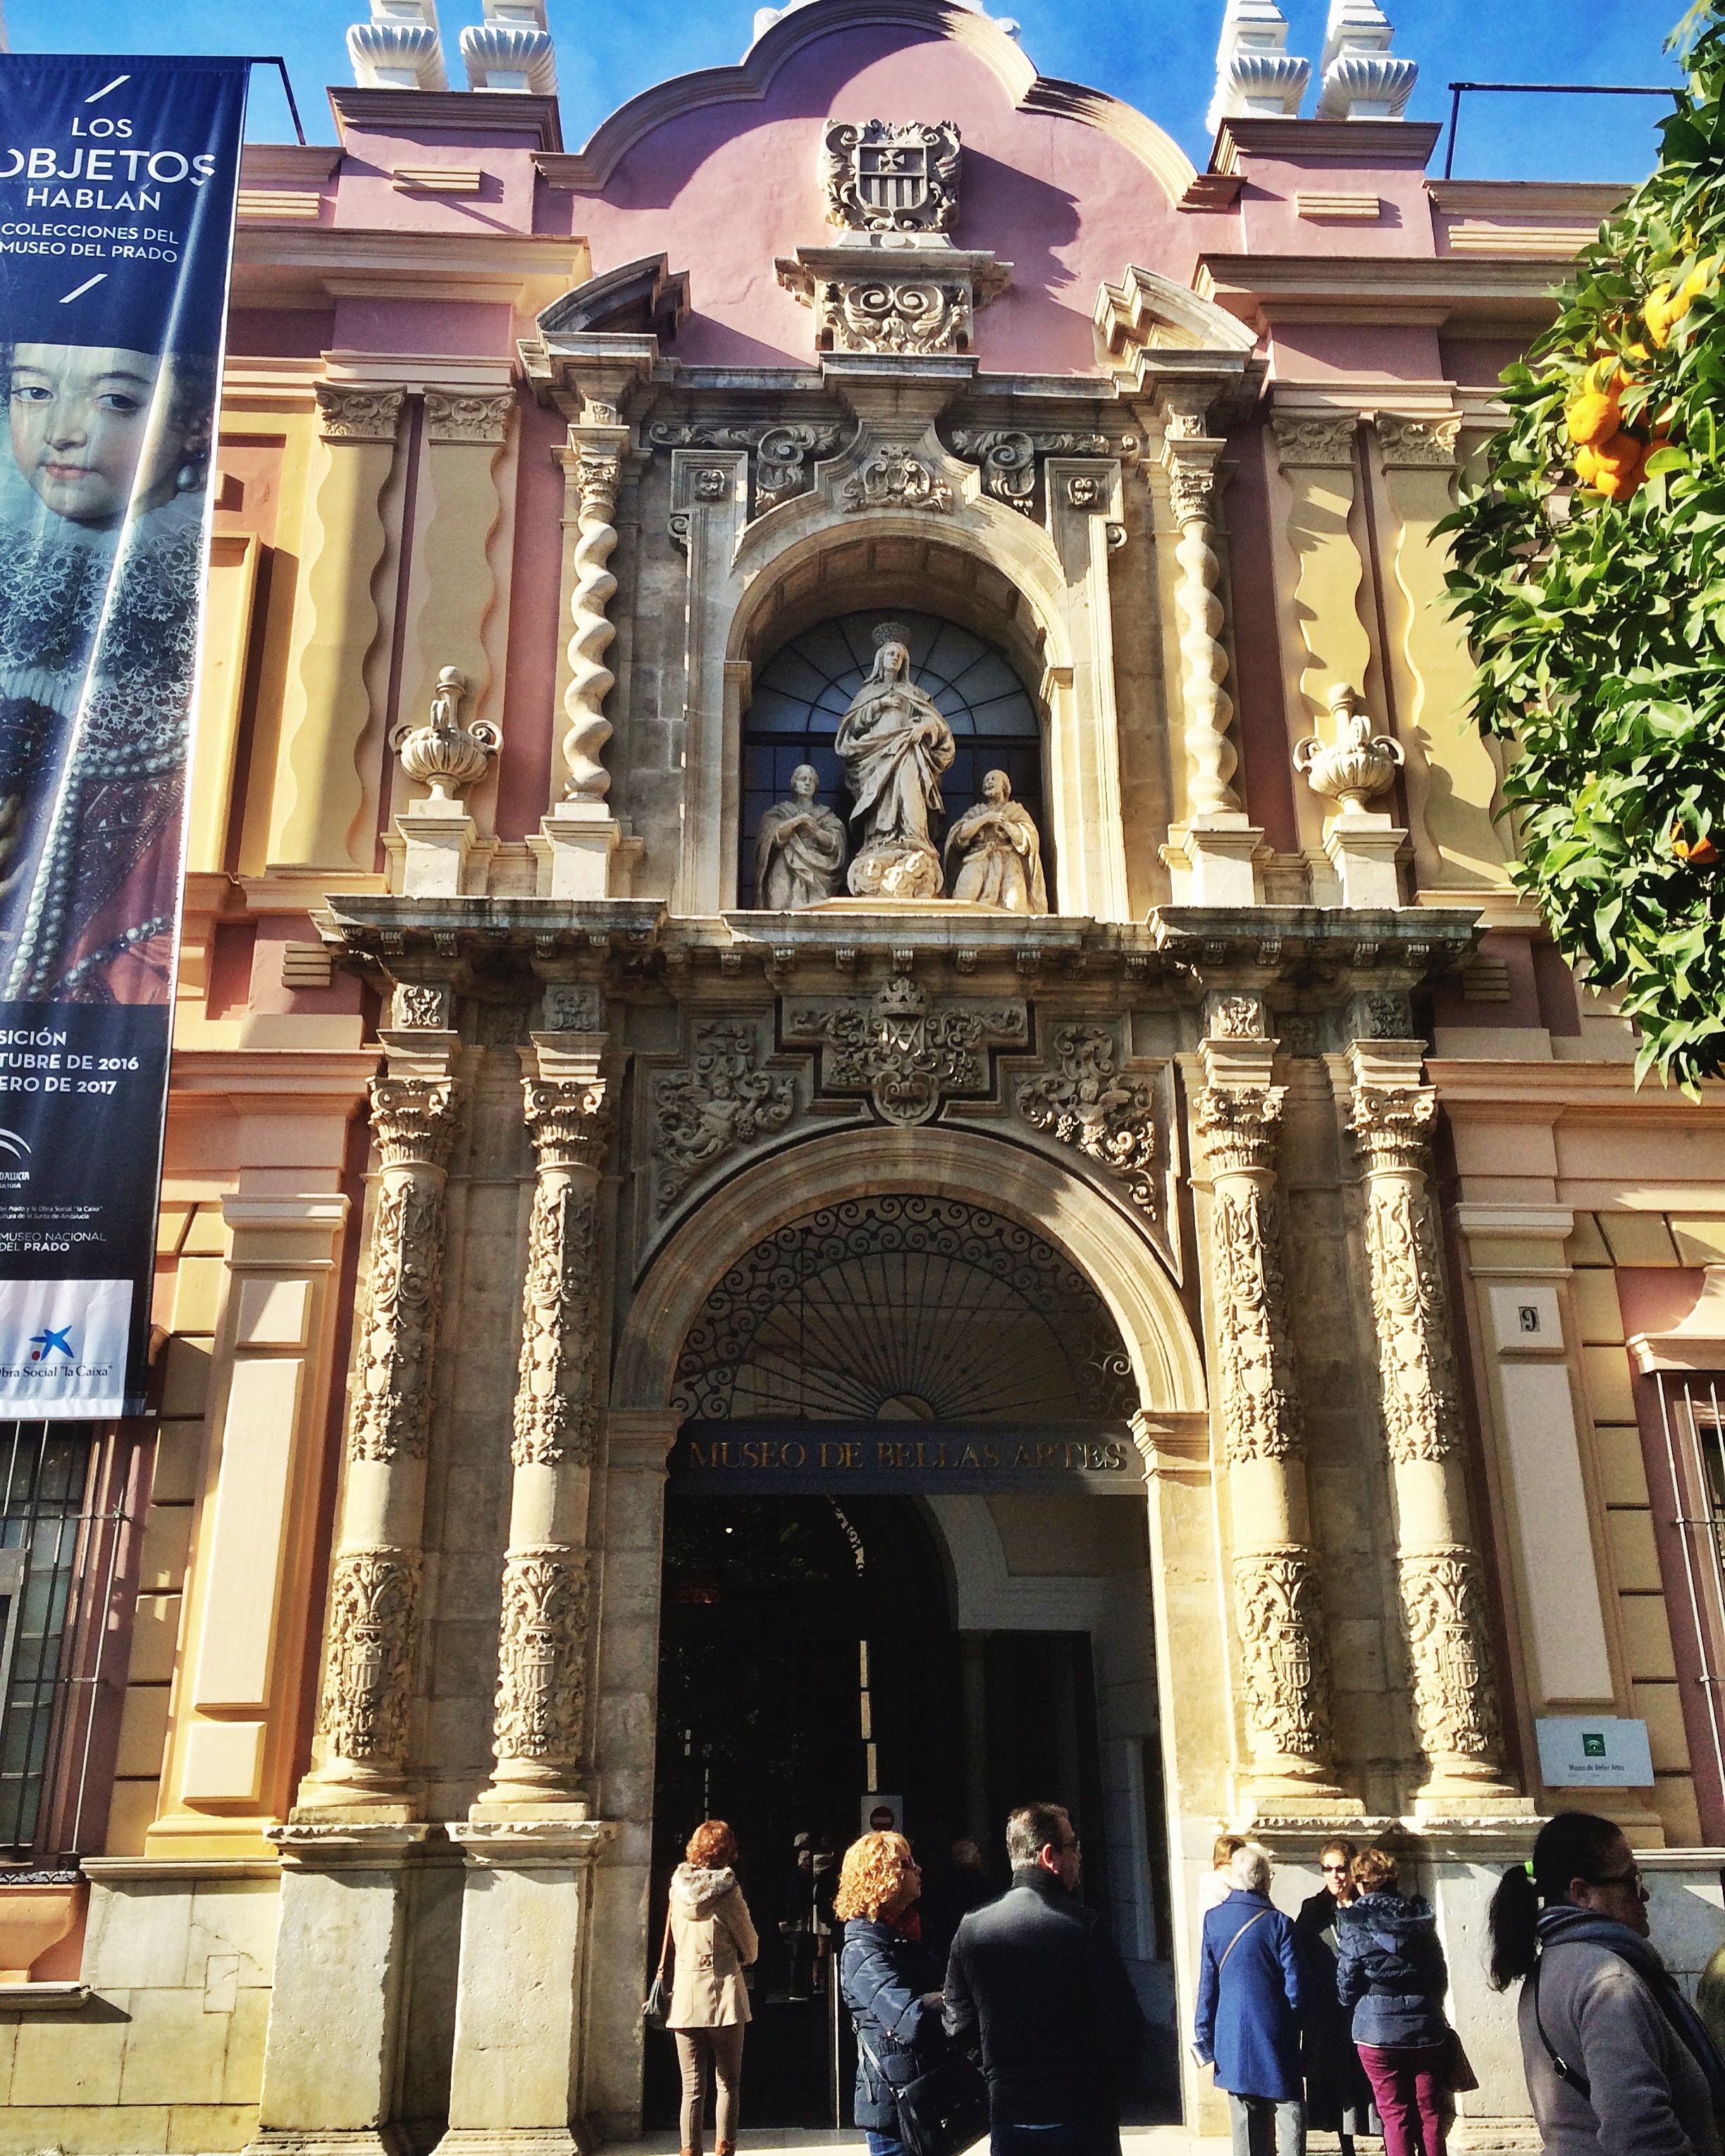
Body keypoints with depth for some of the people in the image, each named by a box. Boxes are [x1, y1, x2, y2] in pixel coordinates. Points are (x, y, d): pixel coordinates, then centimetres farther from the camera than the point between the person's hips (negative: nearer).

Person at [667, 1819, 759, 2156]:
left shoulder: (677, 1887, 2)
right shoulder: (727, 1890, -10)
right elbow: (750, 1947, 0)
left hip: (684, 1997, 3)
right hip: (723, 1995, -3)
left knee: (692, 2086, 8)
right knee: (728, 2083, 8)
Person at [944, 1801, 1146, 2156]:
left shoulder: (970, 1929, -4)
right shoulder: (1083, 1927, -15)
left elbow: (960, 2027, 1)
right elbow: (1126, 2029, -13)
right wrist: (1110, 2085, 5)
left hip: (1007, 2115, 4)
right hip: (1083, 2116, -3)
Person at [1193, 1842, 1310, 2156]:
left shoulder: (1214, 1920, -2)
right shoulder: (1277, 1923, -10)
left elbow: (1207, 1984, 2)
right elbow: (1295, 1987, -7)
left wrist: (1203, 2035, 8)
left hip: (1232, 2036, 3)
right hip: (1276, 2035, -3)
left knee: (1246, 2120, 9)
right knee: (1290, 2110, 6)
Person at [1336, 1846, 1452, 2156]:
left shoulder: (1353, 1924, -8)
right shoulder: (1420, 1917, 4)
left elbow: (1346, 1987, -6)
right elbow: (1441, 1975, 10)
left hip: (1378, 2030, -3)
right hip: (1427, 2029, 4)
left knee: (1395, 2116, 5)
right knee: (1430, 2113, 13)